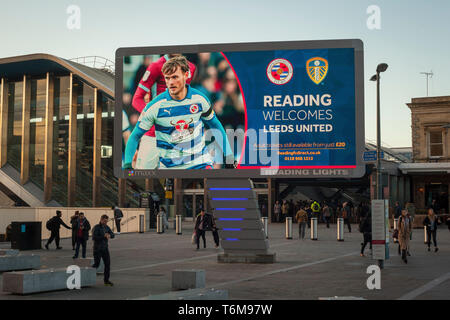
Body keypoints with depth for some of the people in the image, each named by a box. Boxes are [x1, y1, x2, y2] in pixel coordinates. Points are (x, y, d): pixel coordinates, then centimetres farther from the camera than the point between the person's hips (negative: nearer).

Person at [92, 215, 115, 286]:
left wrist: (109, 235, -15)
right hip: (98, 249, -6)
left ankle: (106, 280, 10)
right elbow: (94, 237, -23)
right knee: (96, 264, -3)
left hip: (105, 249, 6)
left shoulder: (106, 227, 9)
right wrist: (104, 236, -25)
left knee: (108, 264, 2)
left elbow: (113, 235, 8)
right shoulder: (96, 228, -12)